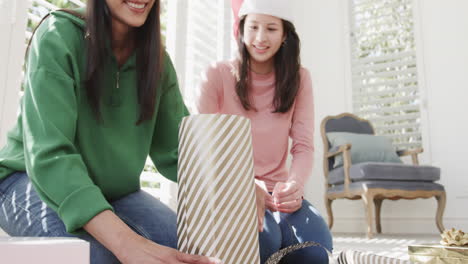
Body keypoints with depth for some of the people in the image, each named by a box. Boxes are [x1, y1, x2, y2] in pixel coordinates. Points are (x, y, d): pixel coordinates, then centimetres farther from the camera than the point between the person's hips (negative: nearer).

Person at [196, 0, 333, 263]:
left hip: (277, 190, 2)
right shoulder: (216, 76, -4)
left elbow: (304, 146, -2)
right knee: (263, 238, -32)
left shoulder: (298, 78, 4)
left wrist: (294, 185, -25)